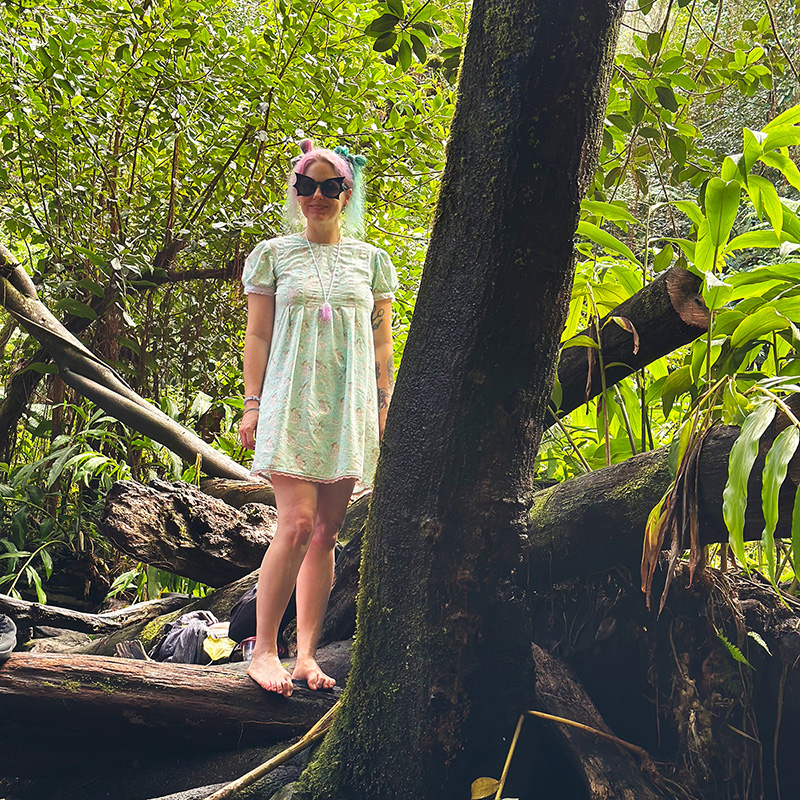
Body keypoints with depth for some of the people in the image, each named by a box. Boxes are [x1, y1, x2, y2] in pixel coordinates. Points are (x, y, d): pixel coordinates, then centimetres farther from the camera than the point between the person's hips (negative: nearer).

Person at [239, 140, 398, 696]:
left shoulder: (371, 260, 13)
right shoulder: (273, 254, 8)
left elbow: (382, 342, 14)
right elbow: (258, 336, 7)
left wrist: (384, 407, 7)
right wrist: (253, 405, 0)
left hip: (349, 406, 3)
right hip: (292, 400, -2)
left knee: (326, 533, 1)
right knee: (297, 525, -14)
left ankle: (306, 654, 6)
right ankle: (264, 650, -4)